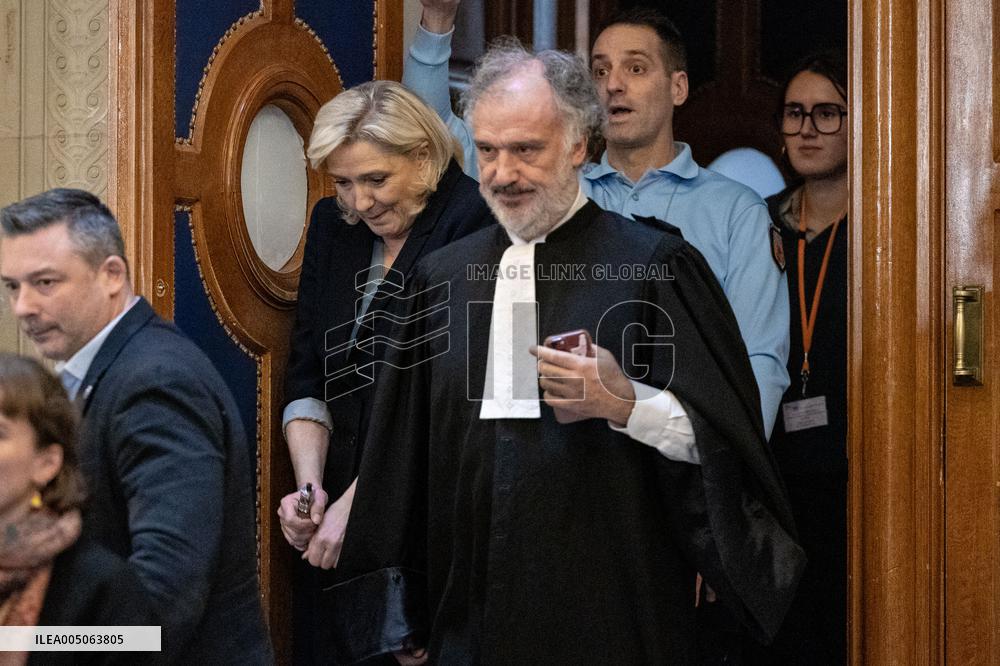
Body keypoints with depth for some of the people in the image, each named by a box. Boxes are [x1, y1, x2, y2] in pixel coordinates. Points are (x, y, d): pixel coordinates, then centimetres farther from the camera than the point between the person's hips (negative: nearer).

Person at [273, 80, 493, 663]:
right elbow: (308, 379, 10)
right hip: (343, 527, 6)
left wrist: (357, 501, -17)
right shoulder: (333, 226, 10)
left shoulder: (473, 227, -11)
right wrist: (309, 486, -4)